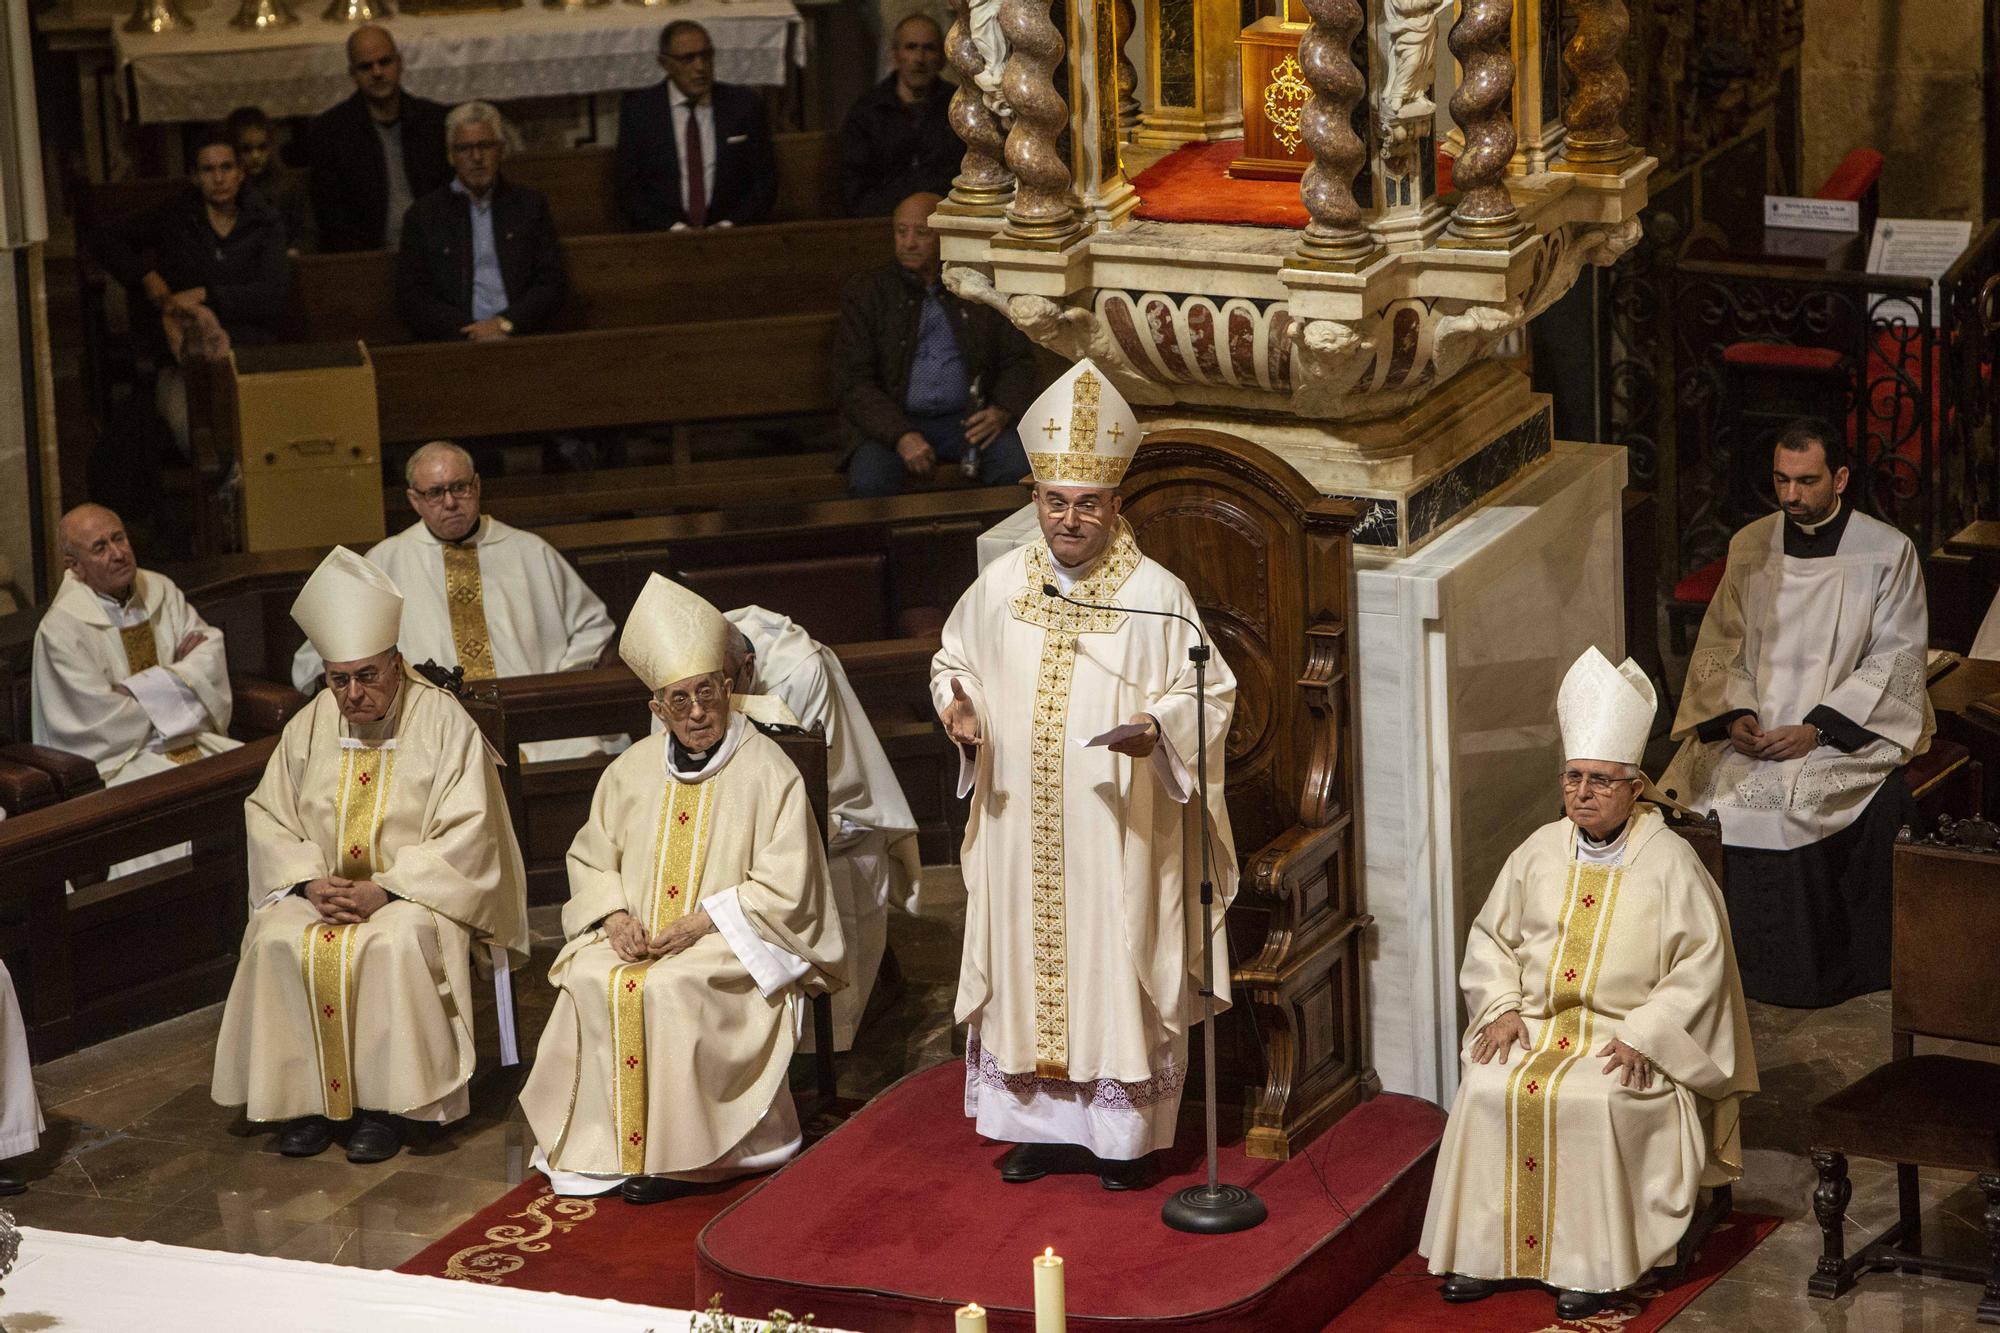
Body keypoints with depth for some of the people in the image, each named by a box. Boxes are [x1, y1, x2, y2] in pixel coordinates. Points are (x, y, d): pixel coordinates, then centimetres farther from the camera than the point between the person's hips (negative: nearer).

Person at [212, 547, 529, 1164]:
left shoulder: (443, 721, -6)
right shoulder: (309, 727, 7)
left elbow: (464, 835, -12)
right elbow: (267, 817, 7)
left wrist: (385, 889, -20)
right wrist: (310, 882, -12)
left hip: (416, 892, -4)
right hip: (321, 887, 4)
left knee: (394, 944, -35)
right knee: (277, 941, -26)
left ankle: (387, 1102, -24)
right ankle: (306, 1096, -16)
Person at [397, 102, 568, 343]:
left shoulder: (530, 205, 15)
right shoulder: (423, 214, 11)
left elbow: (554, 282, 9)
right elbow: (410, 296, 5)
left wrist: (506, 323, -8)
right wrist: (469, 330, -10)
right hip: (455, 345, -2)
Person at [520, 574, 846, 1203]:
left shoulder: (768, 771, -5)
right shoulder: (633, 770, 10)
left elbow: (785, 888, -9)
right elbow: (590, 856, 16)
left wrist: (702, 922, -17)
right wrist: (615, 916, -4)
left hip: (733, 942, -4)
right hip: (639, 937, 5)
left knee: (667, 988, -32)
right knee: (589, 981, -25)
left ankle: (673, 1152, -20)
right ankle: (599, 1145, -18)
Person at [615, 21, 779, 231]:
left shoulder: (745, 105, 7)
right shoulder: (637, 109, 5)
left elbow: (765, 181, 8)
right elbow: (629, 189, 2)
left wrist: (731, 224, -8)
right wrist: (674, 228, -12)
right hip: (662, 241, -1)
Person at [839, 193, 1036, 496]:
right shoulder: (865, 291, 5)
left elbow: (1018, 360, 14)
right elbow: (856, 381, -2)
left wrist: (1002, 411, -9)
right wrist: (902, 436, -18)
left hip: (967, 419, 2)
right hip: (890, 423, -1)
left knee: (1020, 468, -28)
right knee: (869, 483, -33)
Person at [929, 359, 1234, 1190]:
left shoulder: (1156, 596, -9)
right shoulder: (1000, 585, 2)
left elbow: (1209, 695, -5)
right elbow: (955, 660, 16)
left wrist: (1156, 728, -24)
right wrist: (956, 707, -5)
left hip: (1118, 832, -4)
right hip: (1022, 831, 4)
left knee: (1117, 964, 2)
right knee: (1025, 962, 11)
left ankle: (1125, 1135, 15)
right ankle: (1039, 1122, 25)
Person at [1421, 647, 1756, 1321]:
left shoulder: (1669, 861, -3)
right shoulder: (1540, 851, 10)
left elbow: (1702, 962, -7)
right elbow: (1490, 936, 17)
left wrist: (1643, 1035, -17)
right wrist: (1502, 1007, -1)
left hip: (1627, 1032, -4)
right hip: (1536, 1020, 4)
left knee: (1595, 1103, -32)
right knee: (1487, 1090, -23)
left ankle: (1589, 1263, -21)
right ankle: (1484, 1248, -14)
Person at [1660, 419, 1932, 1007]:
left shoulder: (1887, 552, -2)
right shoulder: (1751, 545, 10)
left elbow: (1896, 660, -6)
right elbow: (1721, 644, 12)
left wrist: (1816, 729, -16)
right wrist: (1734, 715, -8)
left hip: (1849, 732, -4)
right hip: (1754, 731, 4)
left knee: (1794, 799, -32)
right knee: (1709, 786, -24)